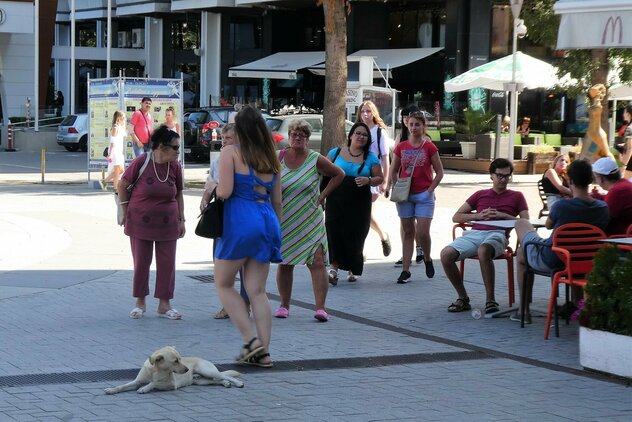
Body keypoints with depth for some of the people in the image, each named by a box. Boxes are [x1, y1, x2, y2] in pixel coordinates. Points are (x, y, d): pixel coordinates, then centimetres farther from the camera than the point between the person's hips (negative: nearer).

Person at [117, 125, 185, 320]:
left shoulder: (175, 166, -3)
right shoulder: (141, 162, -13)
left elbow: (178, 194, 8)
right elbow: (123, 184, -1)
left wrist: (181, 220, 6)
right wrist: (126, 211, 2)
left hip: (167, 223, 3)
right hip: (141, 221, -3)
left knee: (167, 263, 2)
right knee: (141, 262, 5)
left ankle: (164, 304, 11)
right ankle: (140, 302, 19)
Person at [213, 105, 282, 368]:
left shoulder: (230, 153, -4)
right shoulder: (271, 158, 13)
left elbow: (224, 192, -14)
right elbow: (277, 200, 15)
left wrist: (212, 187, 8)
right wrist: (276, 230, 24)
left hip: (240, 221, -6)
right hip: (267, 220, 6)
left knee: (224, 284, 9)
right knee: (257, 291, 8)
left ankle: (250, 341, -2)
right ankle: (263, 352, 3)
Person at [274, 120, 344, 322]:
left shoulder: (316, 160, -3)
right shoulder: (279, 158, 0)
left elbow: (339, 174, 10)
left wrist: (323, 196, 2)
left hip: (310, 220, -2)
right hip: (284, 221, 2)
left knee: (317, 262, -11)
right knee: (284, 264, 7)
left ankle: (320, 307, -13)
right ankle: (284, 305, 19)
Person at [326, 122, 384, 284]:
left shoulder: (370, 158, 5)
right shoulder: (336, 153, 5)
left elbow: (380, 178, 7)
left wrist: (368, 181, -13)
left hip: (359, 203, 0)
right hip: (336, 200, 0)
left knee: (355, 234, 3)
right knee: (334, 231, -14)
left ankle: (353, 270, 20)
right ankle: (334, 267, -15)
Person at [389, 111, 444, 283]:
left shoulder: (429, 148, -3)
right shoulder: (401, 147, 5)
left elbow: (439, 172, 1)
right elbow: (394, 171, 13)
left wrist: (430, 190, -7)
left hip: (424, 195, -3)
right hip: (404, 195, 3)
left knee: (422, 232, -9)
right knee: (408, 232, 6)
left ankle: (427, 259, 19)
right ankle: (405, 270, 7)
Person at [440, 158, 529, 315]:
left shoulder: (516, 197, 23)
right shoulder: (480, 195, 28)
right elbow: (456, 217, 21)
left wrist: (503, 215, -3)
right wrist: (478, 215, 4)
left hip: (498, 234, -3)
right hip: (474, 233, 3)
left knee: (483, 251, -42)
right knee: (446, 254, -27)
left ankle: (490, 299, -32)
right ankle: (463, 298, -12)